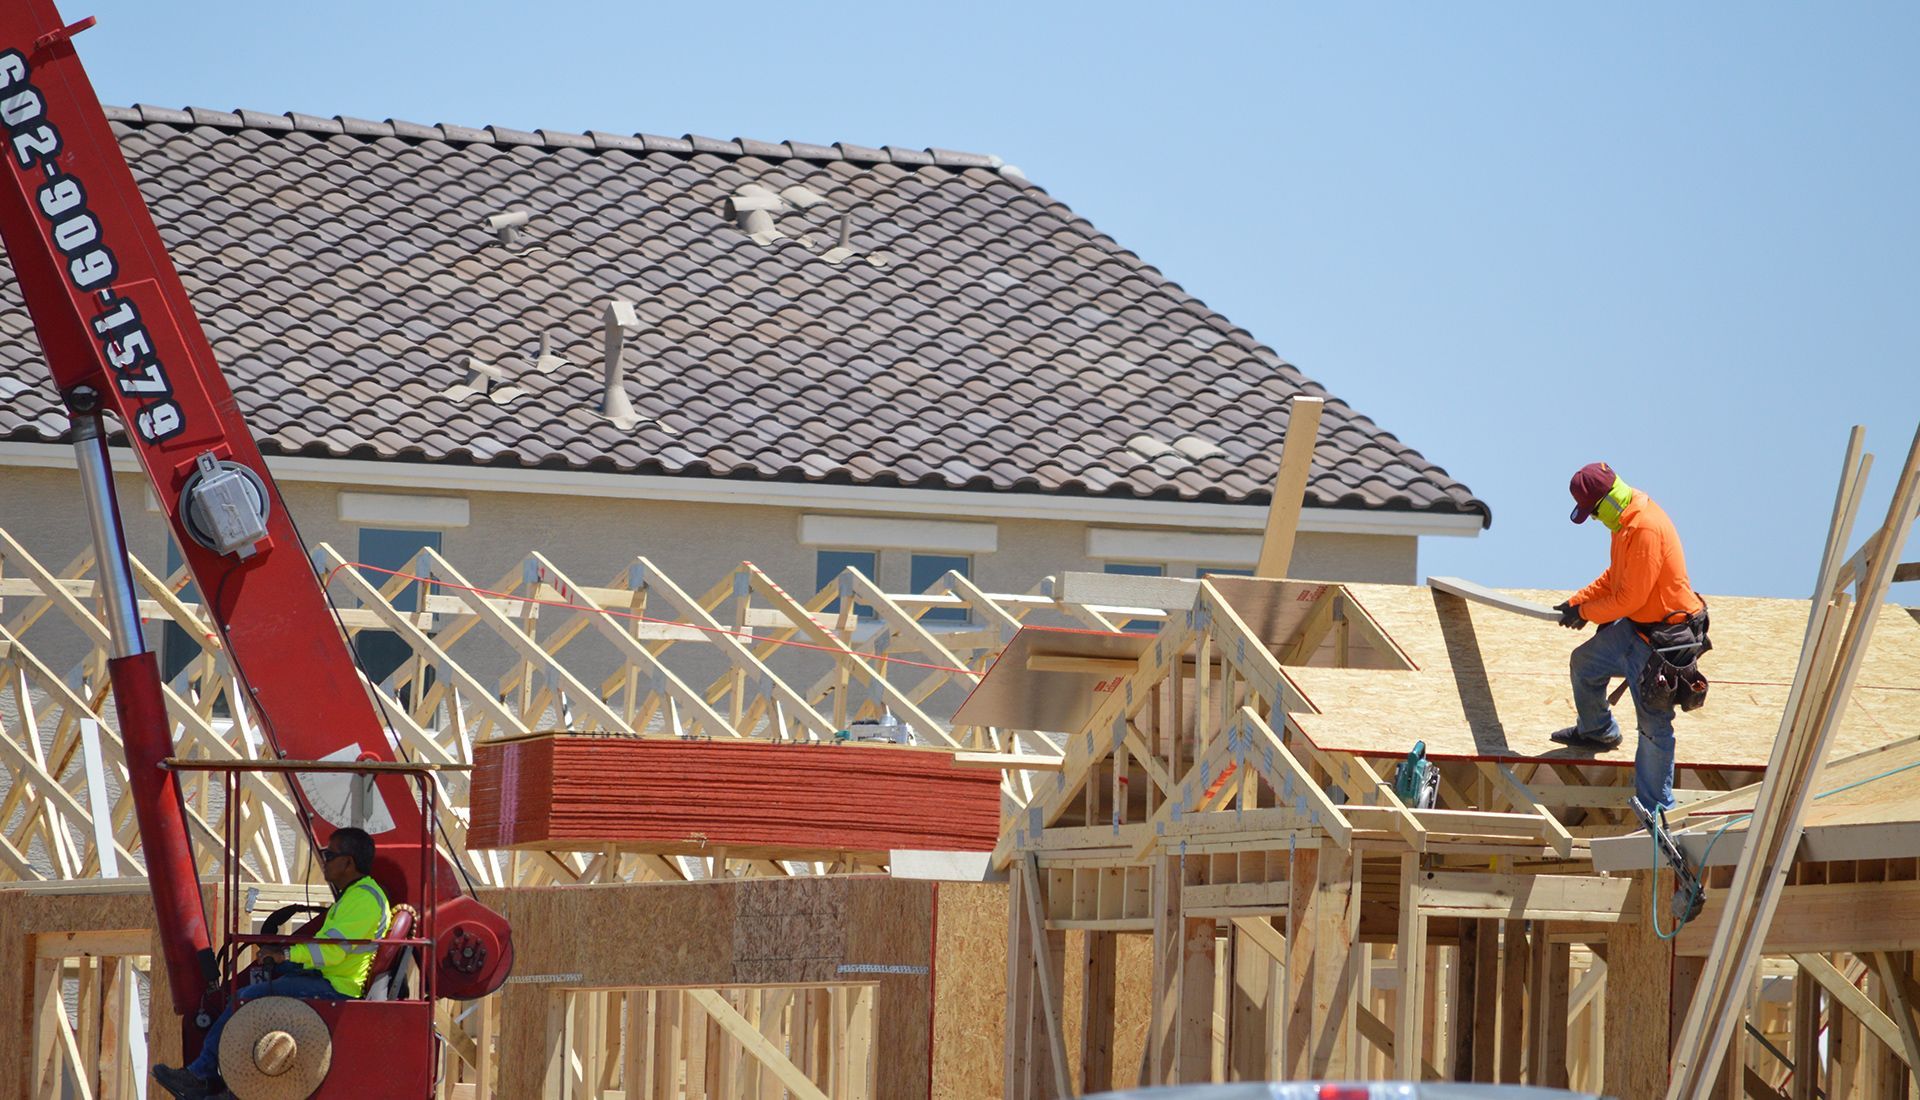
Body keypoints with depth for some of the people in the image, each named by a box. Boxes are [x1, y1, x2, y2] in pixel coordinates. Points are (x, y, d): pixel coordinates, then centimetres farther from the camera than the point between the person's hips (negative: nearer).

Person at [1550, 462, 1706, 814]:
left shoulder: (1647, 529, -27)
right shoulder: (1626, 522, 5)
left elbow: (1630, 597, -23)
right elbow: (1614, 577, 20)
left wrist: (1585, 613, -8)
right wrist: (1576, 602, 11)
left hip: (1663, 638, -11)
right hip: (1633, 627, 11)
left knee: (1654, 725, -7)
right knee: (1584, 663, 25)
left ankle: (1656, 810, 0)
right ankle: (1597, 731, 50)